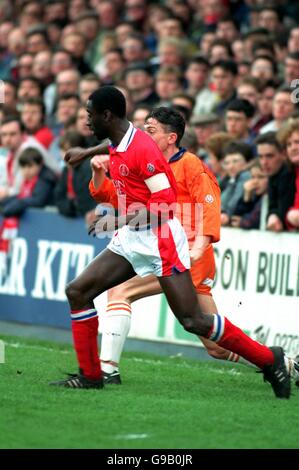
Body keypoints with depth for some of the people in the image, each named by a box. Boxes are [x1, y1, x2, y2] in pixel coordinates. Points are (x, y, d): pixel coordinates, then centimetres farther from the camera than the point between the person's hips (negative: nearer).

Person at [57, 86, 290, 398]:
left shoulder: (142, 148, -19)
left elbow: (166, 202, -22)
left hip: (158, 238, -9)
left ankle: (269, 359, 3)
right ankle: (90, 375, 7)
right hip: (130, 239, 9)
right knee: (77, 291, 1)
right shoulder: (115, 145, 8)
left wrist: (118, 221, -22)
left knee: (192, 321, -10)